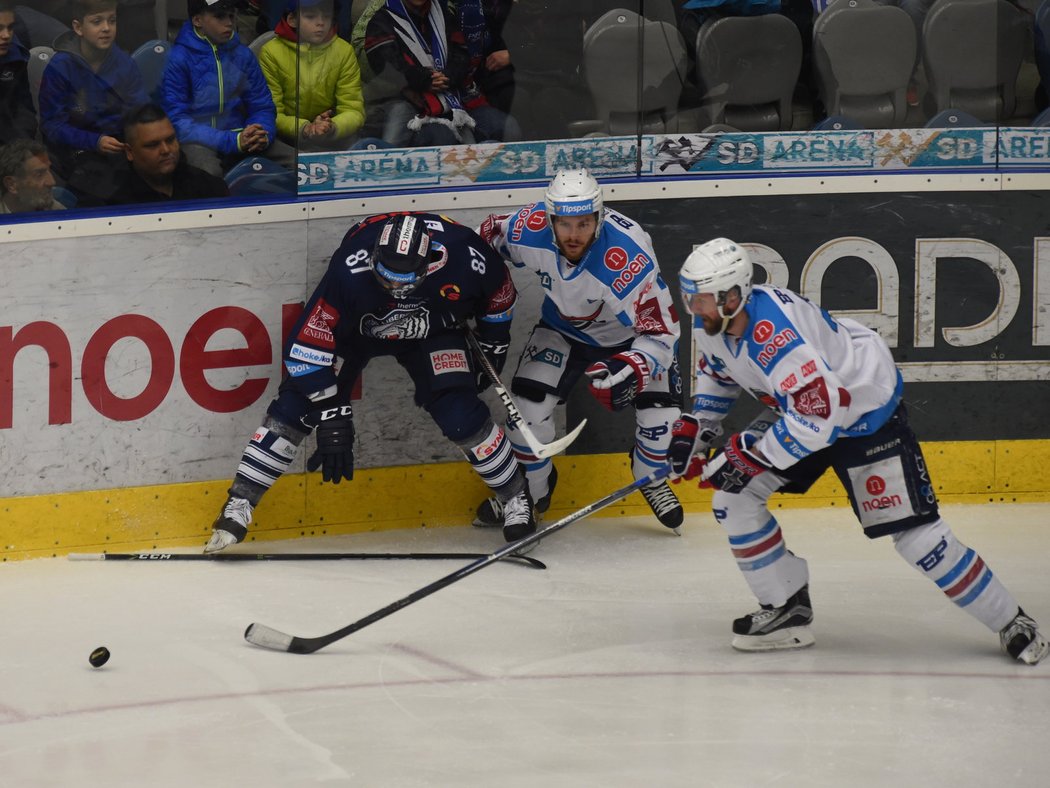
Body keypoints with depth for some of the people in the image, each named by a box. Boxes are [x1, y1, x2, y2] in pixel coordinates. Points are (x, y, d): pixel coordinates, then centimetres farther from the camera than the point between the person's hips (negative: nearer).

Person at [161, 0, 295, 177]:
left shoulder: (244, 55, 6)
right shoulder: (179, 59, -8)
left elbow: (262, 107, 12)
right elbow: (178, 122, -13)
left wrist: (263, 134, -13)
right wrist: (233, 141, -23)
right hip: (197, 140, -4)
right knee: (208, 173, -38)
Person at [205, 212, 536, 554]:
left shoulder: (464, 256, -35)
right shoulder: (350, 269, -40)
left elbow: (499, 290, -9)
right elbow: (307, 344, -34)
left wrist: (493, 344, 1)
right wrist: (333, 417, -33)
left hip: (431, 330, 1)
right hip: (353, 325, -1)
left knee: (460, 413, -17)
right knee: (296, 403, -14)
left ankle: (516, 498, 5)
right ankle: (238, 504, -3)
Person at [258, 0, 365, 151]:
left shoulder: (344, 52, -4)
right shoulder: (271, 52, -11)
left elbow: (353, 110, -7)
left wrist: (333, 127, -32)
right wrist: (304, 128, -33)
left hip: (331, 142, 2)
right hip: (284, 141, -2)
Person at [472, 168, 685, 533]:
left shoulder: (629, 258, -41)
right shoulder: (529, 228, -31)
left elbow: (660, 331, -38)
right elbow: (489, 234, -6)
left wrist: (628, 371, -54)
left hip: (631, 330, -2)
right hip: (564, 326, 3)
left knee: (660, 408, -16)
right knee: (529, 402, -13)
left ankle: (650, 478, 18)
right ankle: (532, 489, 14)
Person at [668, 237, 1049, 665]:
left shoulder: (774, 334, -38)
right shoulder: (712, 322, -10)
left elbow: (819, 415, -40)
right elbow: (716, 372, 14)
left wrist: (749, 456, -34)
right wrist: (696, 426, 2)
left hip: (867, 408, -9)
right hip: (801, 406, 9)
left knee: (912, 530, -11)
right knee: (733, 495, -3)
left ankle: (1010, 622, 4)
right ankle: (787, 611, 8)